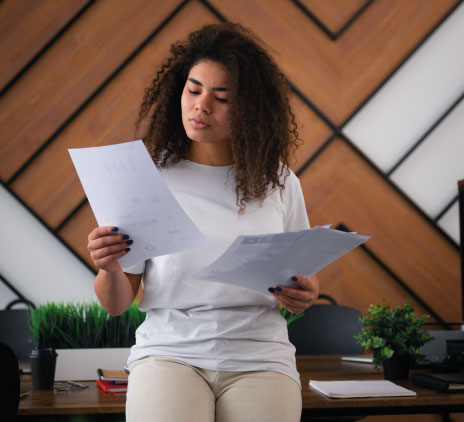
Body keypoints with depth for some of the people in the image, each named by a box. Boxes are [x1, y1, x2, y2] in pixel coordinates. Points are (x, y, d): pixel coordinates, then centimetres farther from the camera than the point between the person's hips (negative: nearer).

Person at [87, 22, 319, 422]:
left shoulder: (278, 181, 8)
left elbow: (302, 277, 17)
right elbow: (117, 303, 3)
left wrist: (304, 294, -5)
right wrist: (109, 268, -18)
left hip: (258, 356, 2)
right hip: (170, 348, -1)